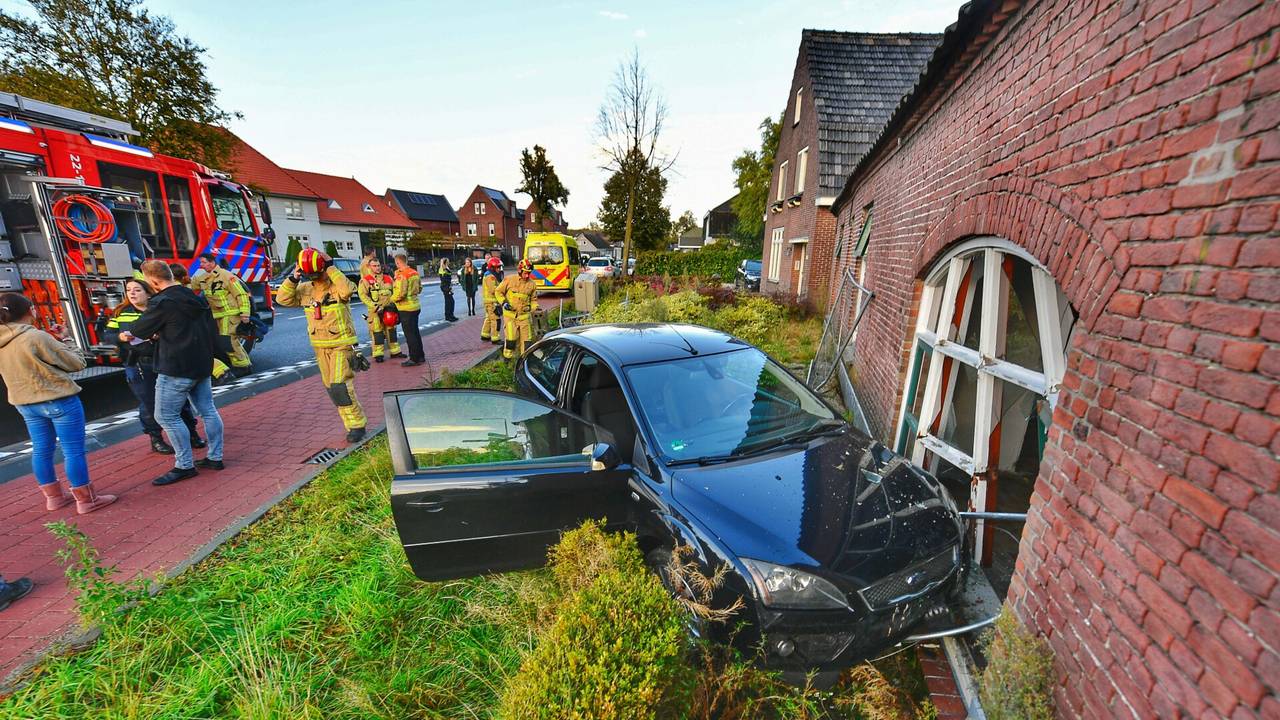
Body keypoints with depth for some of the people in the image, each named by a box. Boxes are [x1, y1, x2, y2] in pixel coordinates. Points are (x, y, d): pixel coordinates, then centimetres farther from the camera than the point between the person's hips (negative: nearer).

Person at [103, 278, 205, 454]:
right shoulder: (121, 313, 6)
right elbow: (106, 336, 7)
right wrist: (120, 337, -14)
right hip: (137, 366, 1)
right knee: (148, 404, 7)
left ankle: (191, 433, 20)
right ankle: (156, 440, 22)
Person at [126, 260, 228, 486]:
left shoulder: (161, 302, -15)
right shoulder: (195, 297, 9)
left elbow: (142, 328, 0)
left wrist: (126, 334, 24)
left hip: (176, 369, -8)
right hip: (202, 365, 8)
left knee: (166, 416, 0)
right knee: (207, 410, 11)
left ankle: (185, 466, 3)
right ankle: (215, 458, 17)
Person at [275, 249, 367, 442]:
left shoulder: (336, 286, -12)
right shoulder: (305, 289, 5)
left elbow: (347, 290, -34)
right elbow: (282, 299, 3)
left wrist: (331, 268, -25)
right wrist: (293, 279, -8)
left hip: (342, 345, -7)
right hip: (320, 347, 7)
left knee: (340, 387, -14)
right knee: (332, 389, 10)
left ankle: (357, 424, -2)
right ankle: (351, 423, 20)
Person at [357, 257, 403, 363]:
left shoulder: (388, 278, 11)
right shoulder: (365, 280, -4)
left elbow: (395, 291, 16)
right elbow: (363, 295, -10)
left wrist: (393, 302, 2)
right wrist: (375, 306, -17)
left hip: (388, 309, 5)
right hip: (375, 311, -5)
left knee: (391, 330, 10)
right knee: (377, 331, -3)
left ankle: (395, 351, 19)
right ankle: (378, 354, 4)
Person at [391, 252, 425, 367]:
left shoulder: (402, 275, -18)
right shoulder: (415, 273, 7)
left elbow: (400, 293, -22)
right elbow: (419, 289, 17)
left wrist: (391, 299, -5)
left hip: (406, 308, -8)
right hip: (415, 306, 8)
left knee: (409, 334, -2)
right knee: (415, 332, 16)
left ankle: (414, 359, 3)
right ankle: (420, 355, 23)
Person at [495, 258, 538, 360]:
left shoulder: (532, 284, 5)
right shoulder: (509, 280, -3)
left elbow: (533, 299, 18)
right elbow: (498, 292, 7)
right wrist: (503, 302, -8)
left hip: (524, 316, 3)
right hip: (510, 315, -3)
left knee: (526, 339, 4)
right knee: (511, 338, -6)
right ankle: (507, 357, 14)